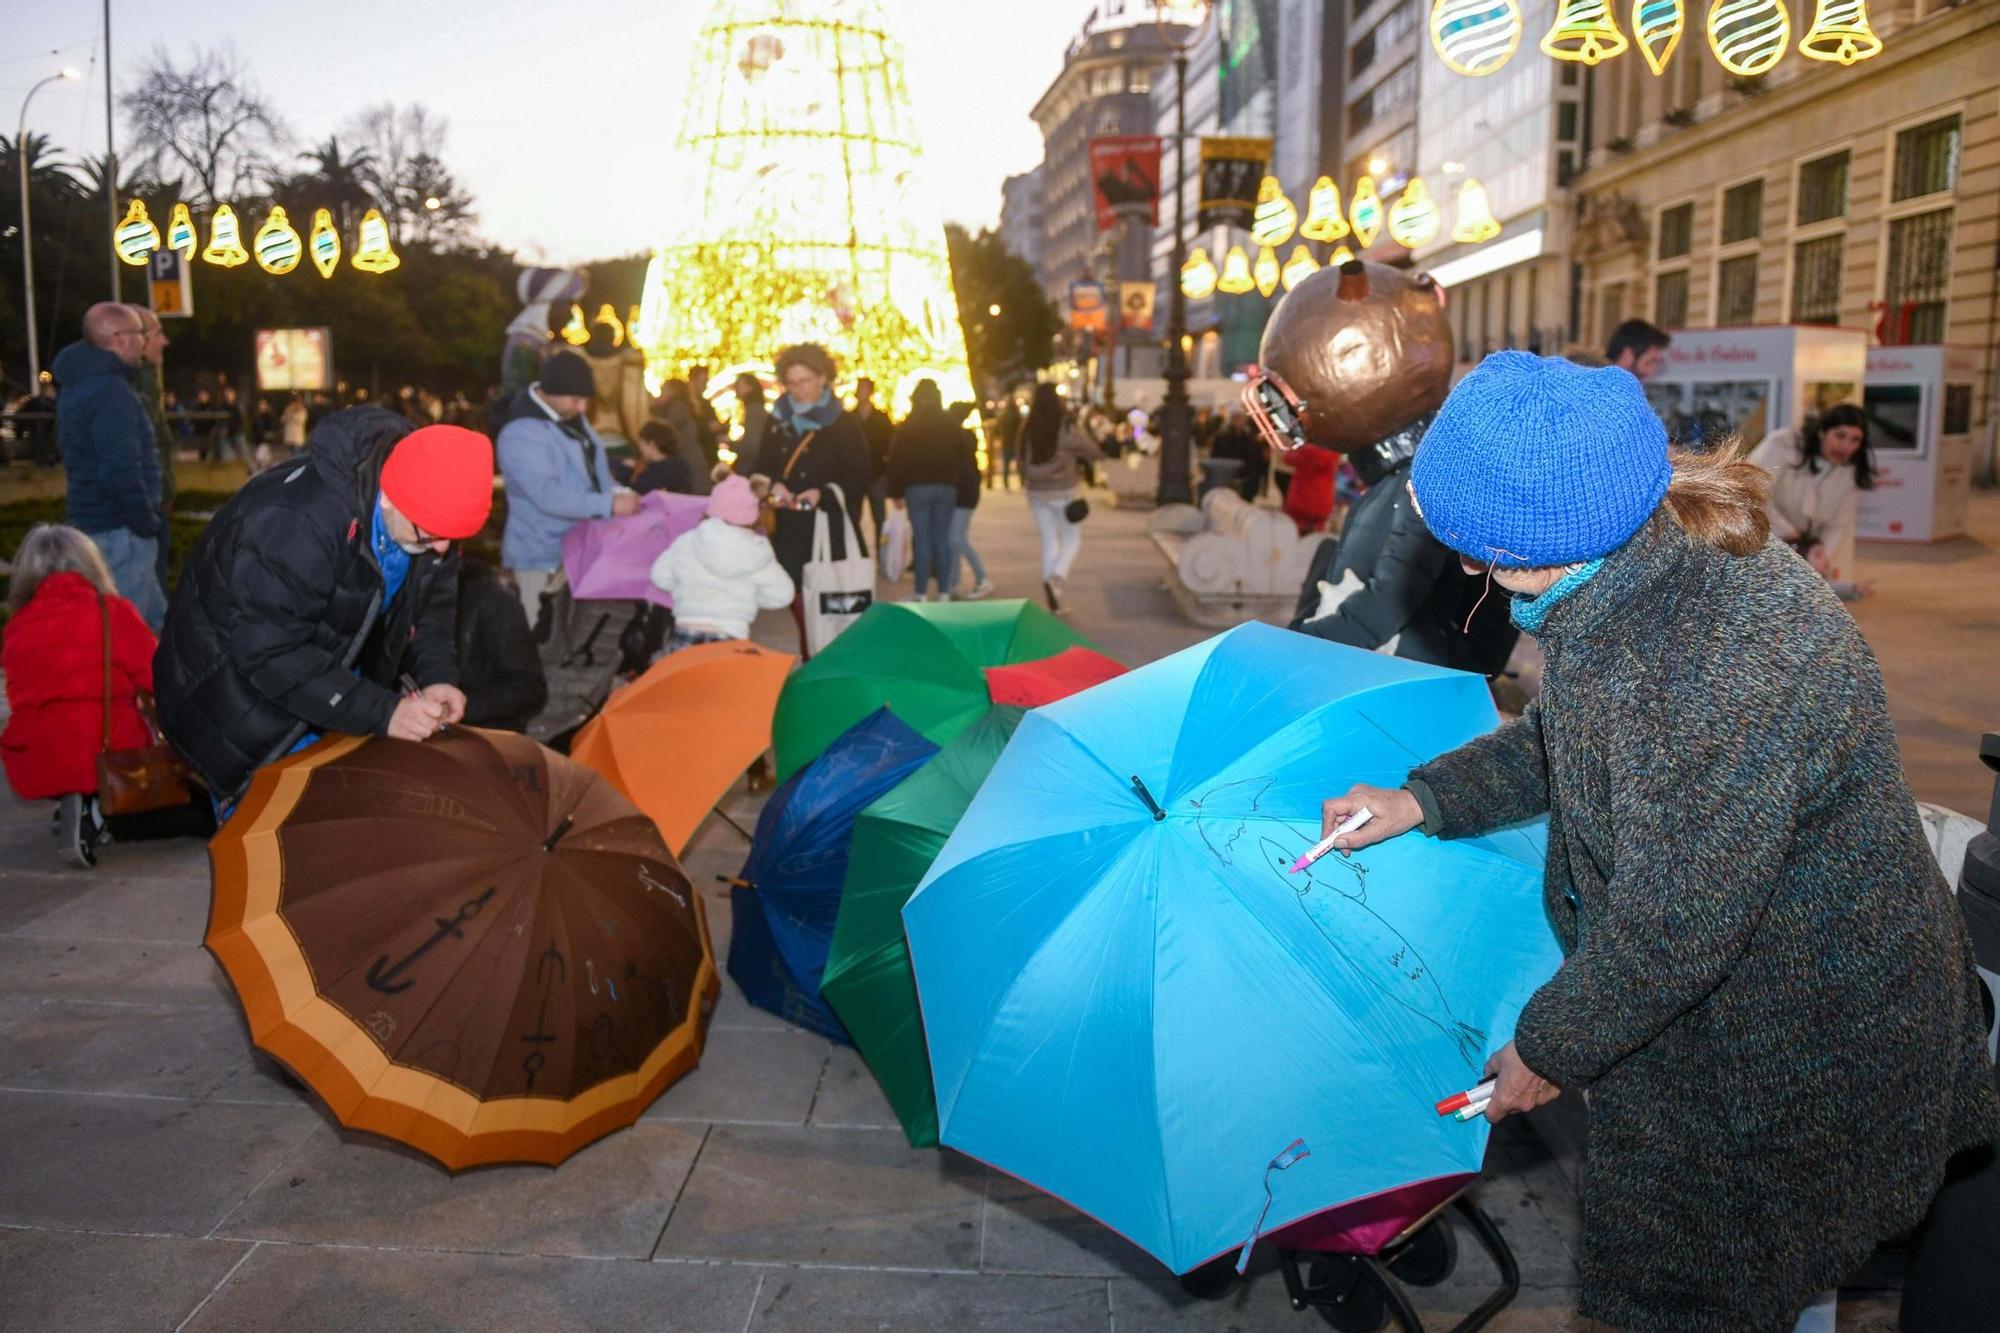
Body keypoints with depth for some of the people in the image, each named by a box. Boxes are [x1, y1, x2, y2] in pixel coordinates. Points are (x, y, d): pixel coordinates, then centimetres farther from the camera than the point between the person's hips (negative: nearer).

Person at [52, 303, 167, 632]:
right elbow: (121, 470, -25)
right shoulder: (111, 392, -18)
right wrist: (146, 523, -15)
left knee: (156, 618, 18)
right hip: (120, 530, -10)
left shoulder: (79, 385, 15)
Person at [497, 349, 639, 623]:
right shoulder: (522, 435, -21)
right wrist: (610, 504, -30)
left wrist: (618, 494, 2)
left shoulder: (570, 415, 8)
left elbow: (593, 467, 20)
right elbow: (549, 495, -29)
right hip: (543, 560, -8)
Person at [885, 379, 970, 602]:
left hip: (917, 488, -2)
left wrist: (895, 491, 3)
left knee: (922, 539, -1)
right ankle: (944, 592, 7)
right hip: (946, 487, 2)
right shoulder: (952, 426, 4)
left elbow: (897, 461, -3)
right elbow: (962, 457, 9)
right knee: (943, 539, 6)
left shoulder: (906, 427, -3)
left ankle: (922, 594, -2)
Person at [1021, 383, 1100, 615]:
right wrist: (1077, 457, 10)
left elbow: (1023, 462, 3)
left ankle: (1055, 603, 9)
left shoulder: (1027, 430, -1)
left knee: (1049, 543, 11)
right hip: (1062, 491, -4)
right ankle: (1056, 578, -17)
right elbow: (1094, 452, -6)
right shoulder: (1067, 428, -13)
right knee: (1072, 540, 10)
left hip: (1036, 492, 4)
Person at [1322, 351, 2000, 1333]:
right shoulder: (1644, 567, -10)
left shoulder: (1729, 673, -39)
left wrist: (1549, 1050, -15)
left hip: (1807, 1037, -8)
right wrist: (1425, 798, 3)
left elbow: (1669, 931, -30)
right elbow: (1562, 739, 9)